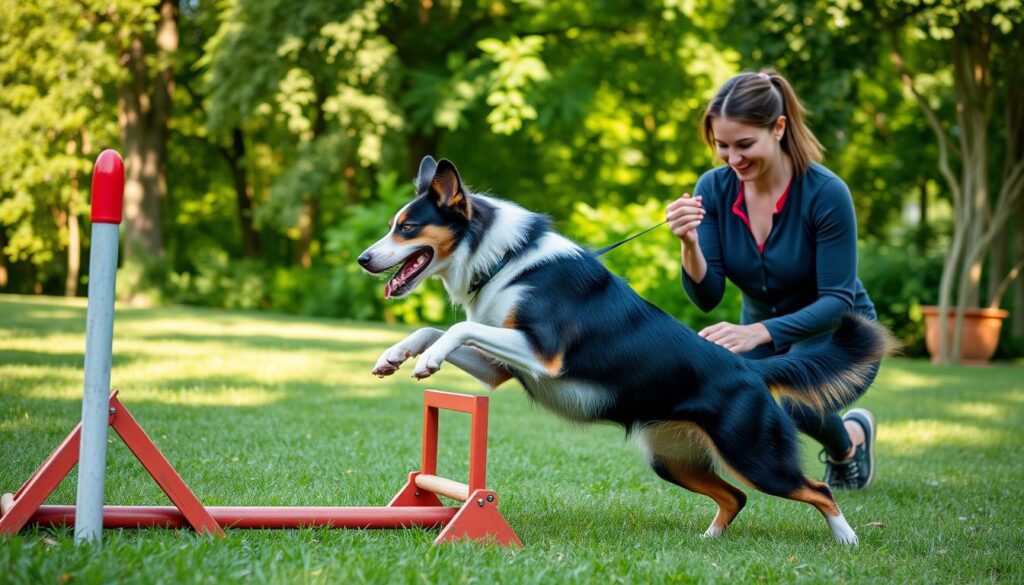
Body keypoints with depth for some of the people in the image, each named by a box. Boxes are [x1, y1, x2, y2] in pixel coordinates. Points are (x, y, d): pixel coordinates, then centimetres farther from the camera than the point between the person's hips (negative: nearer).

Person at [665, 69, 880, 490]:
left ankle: (850, 439, 0)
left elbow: (838, 301, -27)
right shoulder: (714, 189, -14)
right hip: (763, 336, 4)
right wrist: (690, 245, -36)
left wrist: (758, 332, -42)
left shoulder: (826, 193, -26)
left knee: (801, 400, -36)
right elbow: (707, 297, -15)